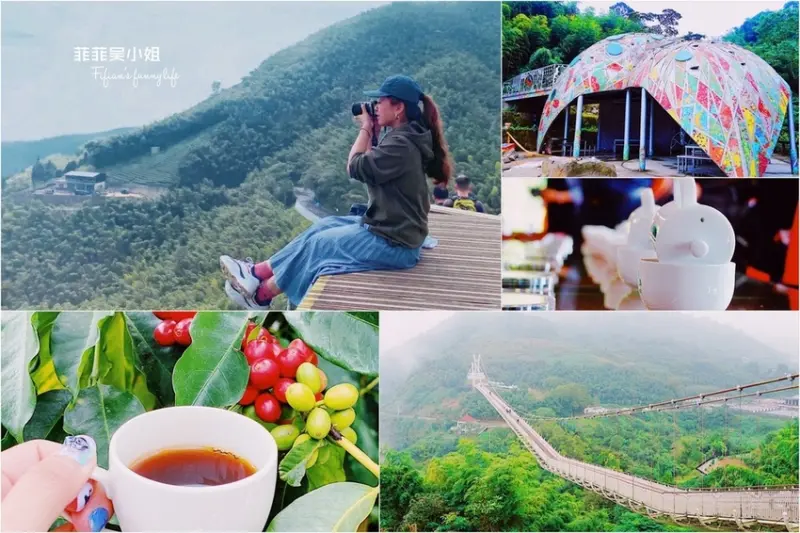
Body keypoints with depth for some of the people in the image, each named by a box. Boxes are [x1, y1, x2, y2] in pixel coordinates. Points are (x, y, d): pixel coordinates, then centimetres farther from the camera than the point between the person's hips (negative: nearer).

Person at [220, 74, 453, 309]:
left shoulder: (401, 144, -23)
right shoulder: (403, 137, 8)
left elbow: (356, 168, -18)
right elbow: (370, 166, 15)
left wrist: (366, 129, -6)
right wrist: (371, 132, 5)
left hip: (393, 244, -9)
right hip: (390, 229, 9)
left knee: (317, 244, 1)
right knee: (323, 226, 12)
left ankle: (261, 295, 16)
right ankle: (259, 271, 17)